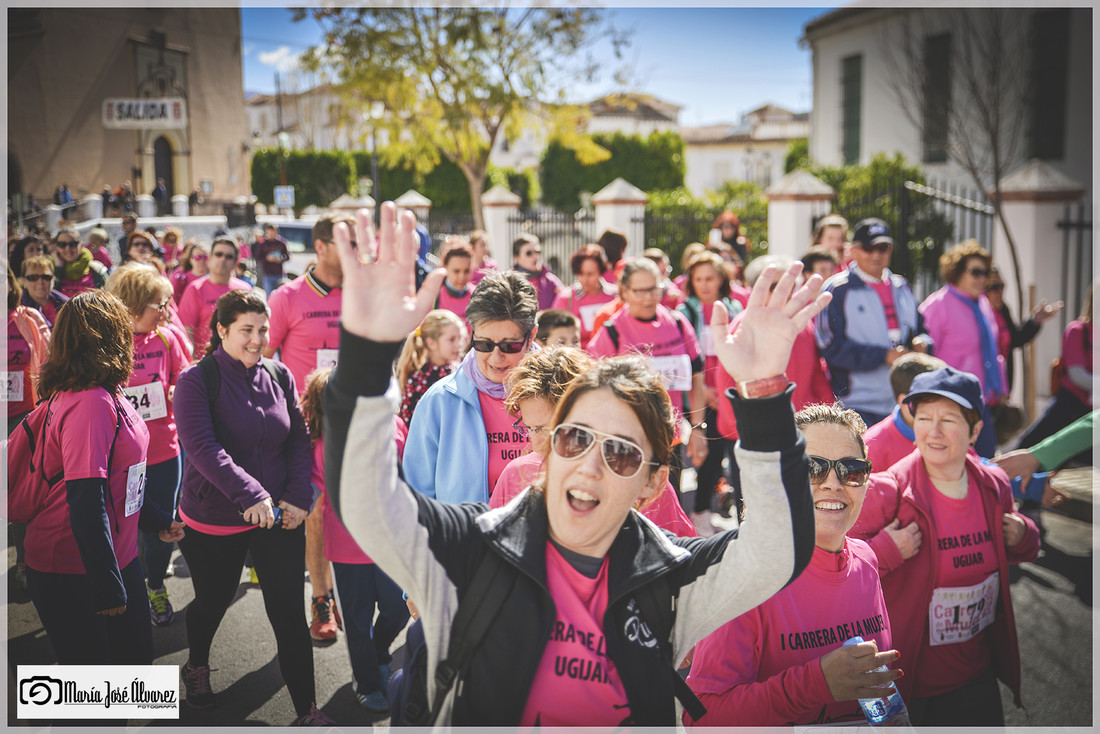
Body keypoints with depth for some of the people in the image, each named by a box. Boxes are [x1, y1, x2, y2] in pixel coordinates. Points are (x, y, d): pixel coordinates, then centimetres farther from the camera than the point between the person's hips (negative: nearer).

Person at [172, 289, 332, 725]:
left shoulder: (280, 377, 1)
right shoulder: (197, 382, -12)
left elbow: (299, 441, 5)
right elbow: (202, 447, -24)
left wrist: (298, 497, -9)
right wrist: (250, 495, -34)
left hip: (279, 518, 2)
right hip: (213, 522, -2)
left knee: (289, 614, 1)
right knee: (213, 602, 19)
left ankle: (307, 710, 11)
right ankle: (197, 666, 51)